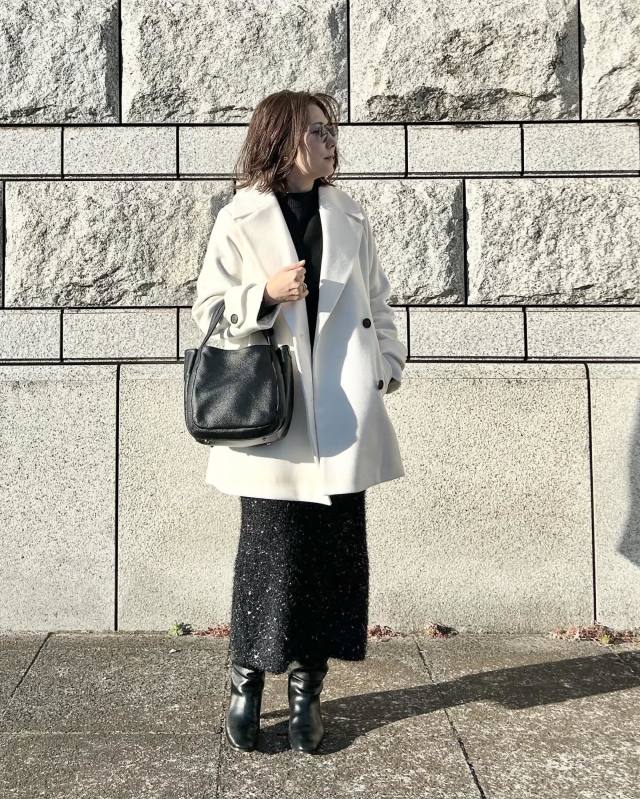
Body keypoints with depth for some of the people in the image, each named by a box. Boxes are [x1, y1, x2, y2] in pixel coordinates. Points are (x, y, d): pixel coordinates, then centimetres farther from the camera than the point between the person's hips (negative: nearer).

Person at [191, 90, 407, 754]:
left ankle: (306, 690, 22)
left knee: (335, 553, 6)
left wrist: (388, 367, 6)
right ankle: (246, 683, 22)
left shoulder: (350, 219, 12)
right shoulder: (240, 220, 2)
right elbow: (209, 313, 0)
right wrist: (265, 294, -16)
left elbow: (377, 305, 17)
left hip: (341, 418, 3)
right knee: (271, 550, 1)